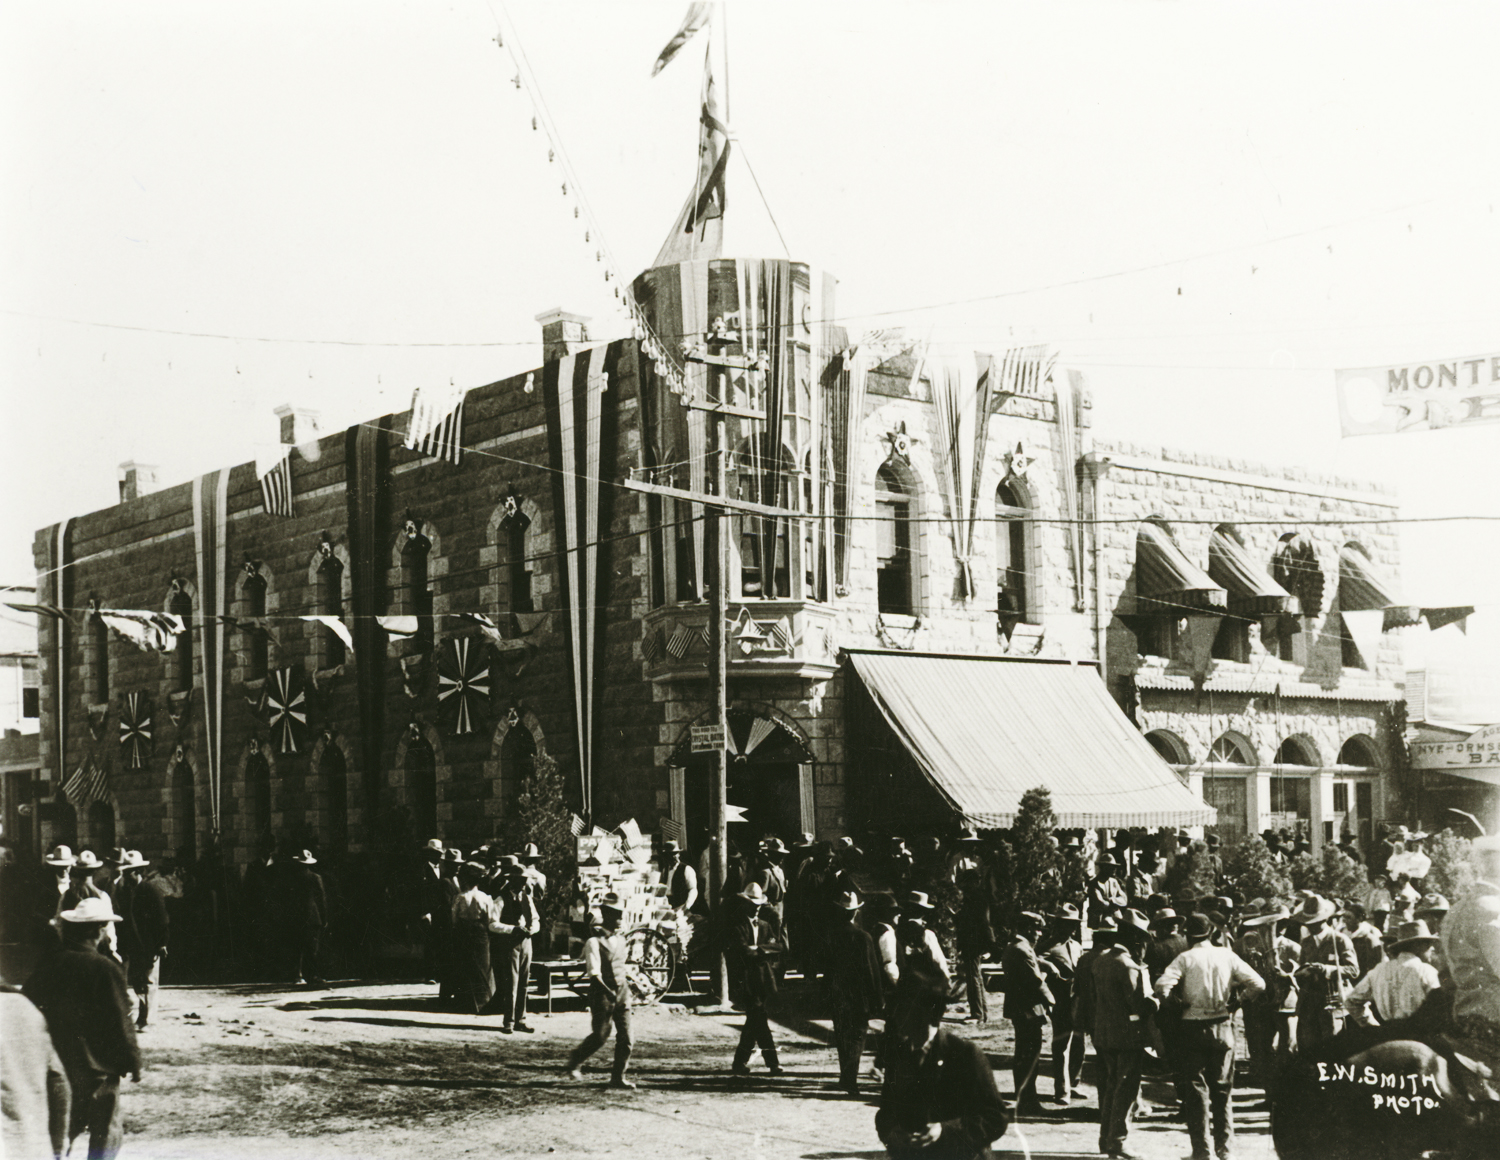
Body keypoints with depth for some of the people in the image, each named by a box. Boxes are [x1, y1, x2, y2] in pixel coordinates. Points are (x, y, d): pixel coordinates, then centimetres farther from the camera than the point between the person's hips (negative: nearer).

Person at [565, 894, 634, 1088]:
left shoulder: (620, 939, 12)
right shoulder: (594, 941, -11)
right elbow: (594, 972, -19)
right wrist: (607, 991, -29)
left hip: (621, 991, 6)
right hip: (602, 992, -6)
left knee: (625, 1037, 0)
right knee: (599, 1036, 0)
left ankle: (618, 1077, 8)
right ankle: (575, 1060, 25)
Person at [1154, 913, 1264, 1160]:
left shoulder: (1185, 958, -8)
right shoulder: (1227, 955, 1)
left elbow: (1162, 985, -21)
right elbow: (1257, 984, -4)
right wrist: (1234, 999, 9)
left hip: (1193, 1028, -3)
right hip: (1222, 1027, 3)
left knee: (1196, 1089, 5)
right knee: (1223, 1089, 15)